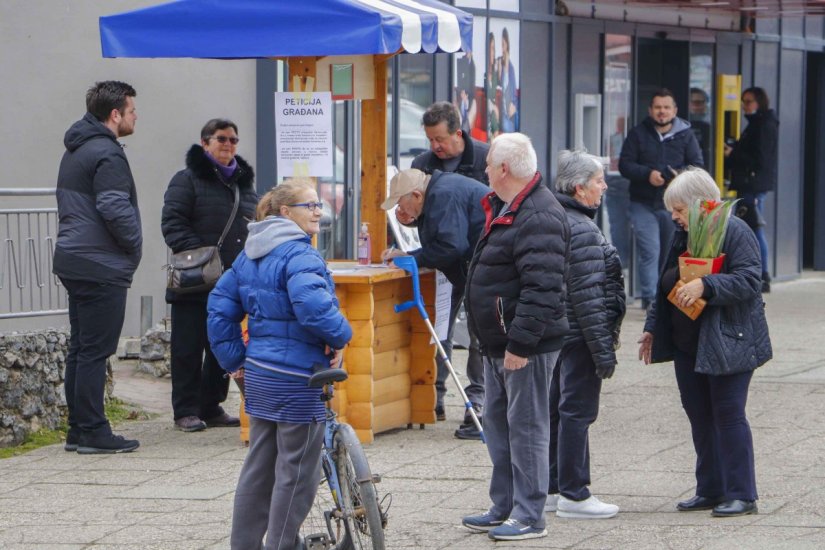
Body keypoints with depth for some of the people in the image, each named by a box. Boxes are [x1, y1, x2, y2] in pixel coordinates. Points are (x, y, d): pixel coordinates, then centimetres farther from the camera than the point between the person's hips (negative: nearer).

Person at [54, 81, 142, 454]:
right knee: (95, 351, -7)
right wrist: (135, 245, -5)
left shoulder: (75, 151, 17)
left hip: (73, 262, 10)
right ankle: (93, 433, -5)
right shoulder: (107, 154, -15)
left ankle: (78, 429, 16)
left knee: (80, 349, 12)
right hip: (102, 268, -10)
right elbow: (115, 210, -22)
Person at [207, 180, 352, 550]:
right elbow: (312, 304, -33)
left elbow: (220, 305, 16)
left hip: (259, 376, 9)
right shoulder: (299, 255, -17)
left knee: (259, 467, 18)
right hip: (296, 378, -9)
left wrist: (234, 359, 18)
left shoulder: (250, 253, 12)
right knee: (297, 471, 1)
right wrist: (340, 336, -16)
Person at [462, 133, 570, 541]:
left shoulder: (539, 217, -21)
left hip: (526, 347, -11)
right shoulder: (503, 208, 14)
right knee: (497, 423, 17)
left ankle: (529, 518, 0)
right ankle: (503, 509, 26)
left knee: (526, 427, -5)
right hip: (498, 342, 11)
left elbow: (541, 289, -27)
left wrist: (520, 343, -28)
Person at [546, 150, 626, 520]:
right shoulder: (581, 230, -18)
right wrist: (603, 349, -18)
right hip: (579, 336, -10)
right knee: (578, 411, -4)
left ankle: (553, 489, 21)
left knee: (558, 408, 14)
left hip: (558, 333, 10)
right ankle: (573, 494, 0)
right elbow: (588, 297, -21)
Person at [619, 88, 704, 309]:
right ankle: (650, 298, -13)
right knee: (650, 251, -12)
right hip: (643, 204, -2)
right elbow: (625, 165, -1)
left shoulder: (685, 135, 6)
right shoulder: (638, 134, 3)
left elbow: (697, 166, 3)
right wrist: (647, 174, -18)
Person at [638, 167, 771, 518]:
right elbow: (665, 288, 23)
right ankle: (710, 490, 18)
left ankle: (742, 495, -2)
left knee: (728, 414, -7)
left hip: (727, 344, -8)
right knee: (700, 417, 9)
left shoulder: (735, 232, -10)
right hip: (687, 345, 8)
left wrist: (705, 286, -30)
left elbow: (748, 280, -21)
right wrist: (653, 328, 20)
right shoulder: (683, 237, 15)